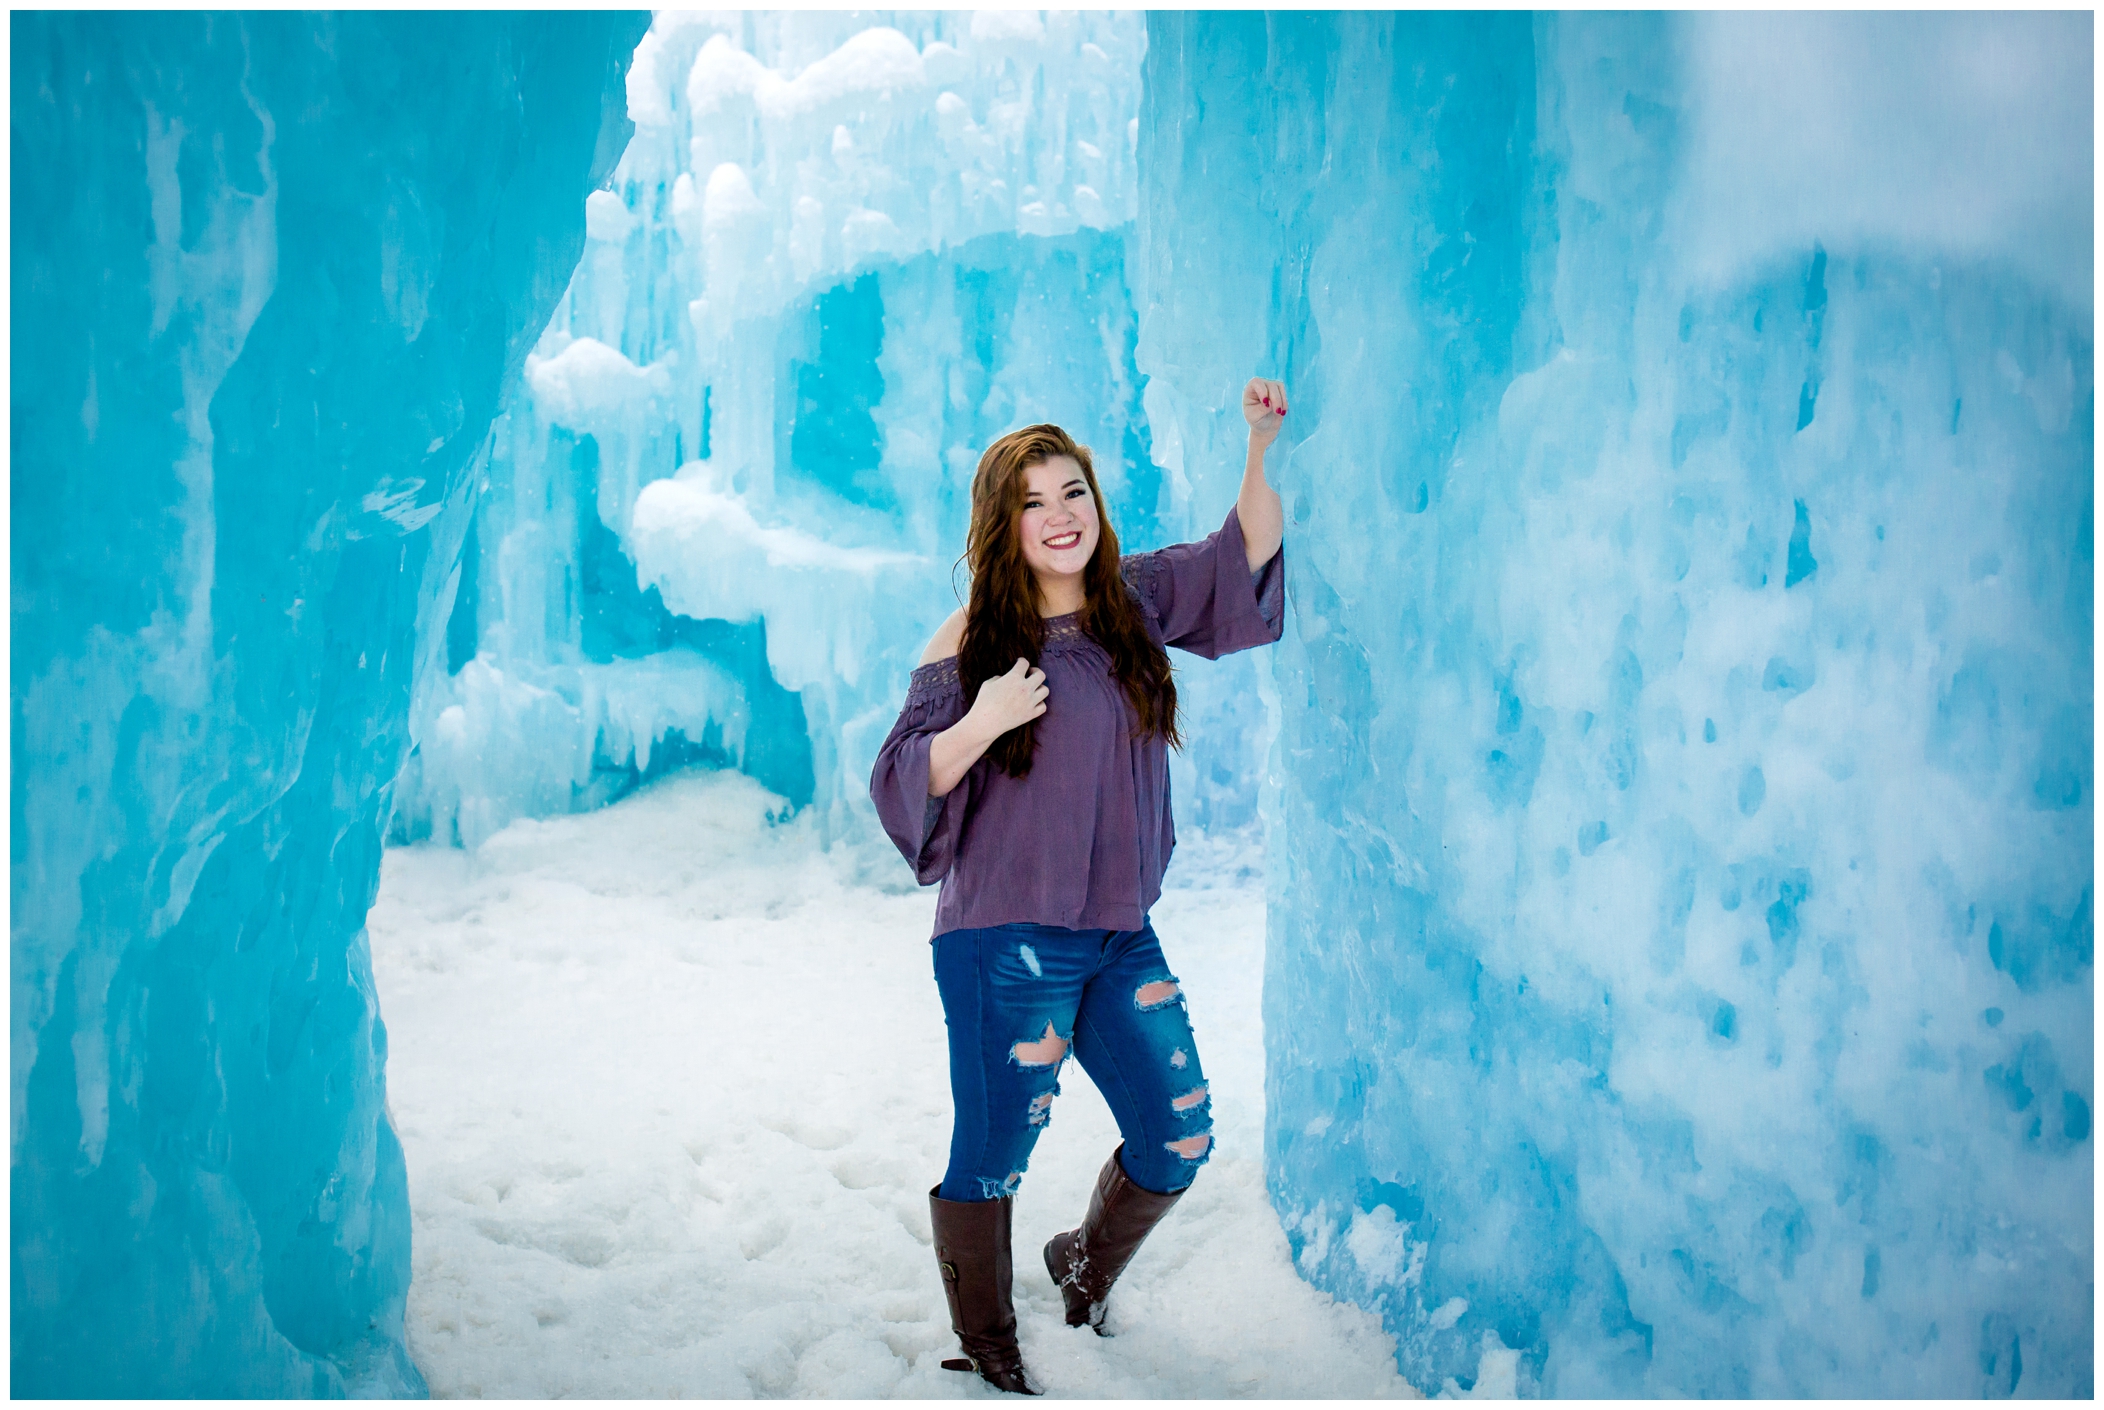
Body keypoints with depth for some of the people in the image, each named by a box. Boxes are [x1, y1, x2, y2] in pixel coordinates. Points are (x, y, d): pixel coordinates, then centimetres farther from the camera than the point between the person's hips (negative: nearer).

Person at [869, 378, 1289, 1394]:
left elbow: (1244, 555, 16)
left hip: (1121, 935, 6)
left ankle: (1085, 1269, 40)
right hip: (1007, 943, -6)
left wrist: (1264, 446, 2)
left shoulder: (1134, 601, 7)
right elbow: (901, 783, -7)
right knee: (993, 1158, 3)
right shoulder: (972, 641, -8)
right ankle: (984, 1351, 25)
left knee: (1180, 1140, 11)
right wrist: (982, 722, -23)